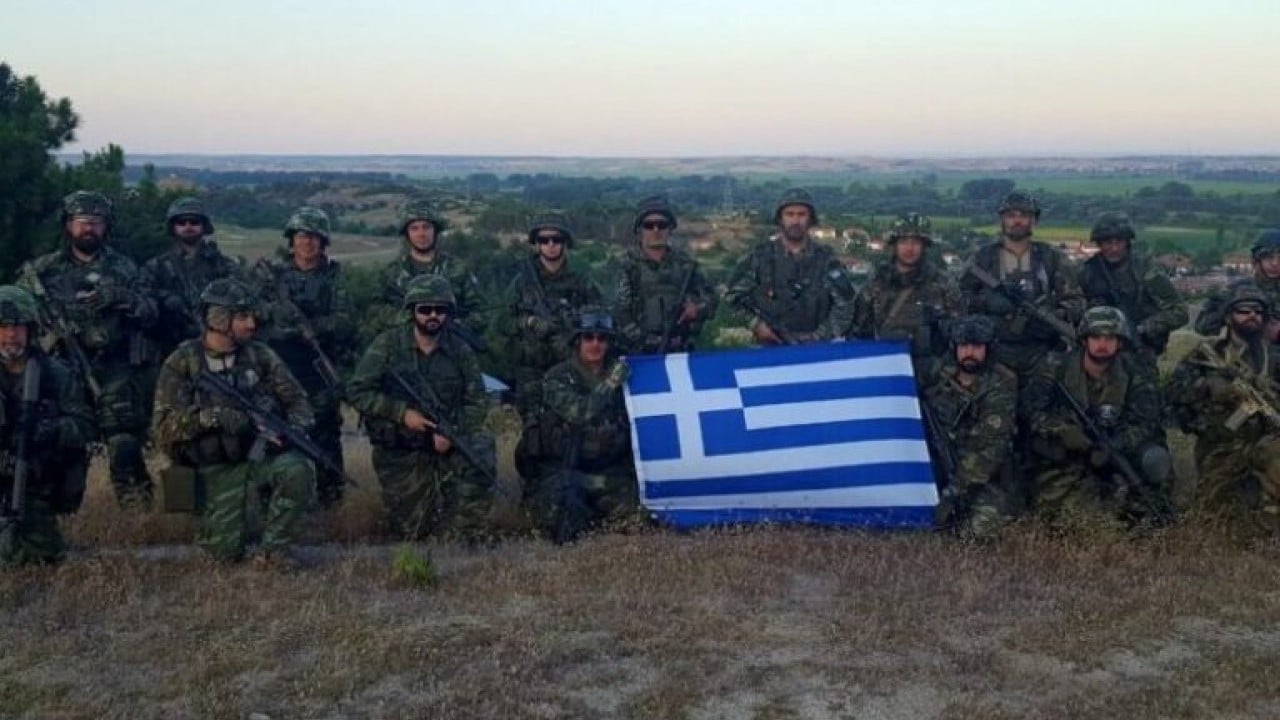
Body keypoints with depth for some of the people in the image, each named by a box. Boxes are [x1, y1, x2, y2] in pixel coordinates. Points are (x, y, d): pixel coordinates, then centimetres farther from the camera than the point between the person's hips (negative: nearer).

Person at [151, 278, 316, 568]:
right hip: (216, 466, -2)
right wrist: (207, 417, -29)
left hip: (261, 453, 2)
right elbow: (162, 428, -12)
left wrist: (296, 427, -20)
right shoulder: (181, 364, -6)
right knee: (227, 552, -12)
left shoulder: (260, 355, 2)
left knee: (299, 470, -31)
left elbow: (296, 399, 3)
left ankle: (274, 546, -9)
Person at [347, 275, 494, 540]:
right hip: (399, 454, -2)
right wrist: (402, 413, -22)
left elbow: (477, 401, -1)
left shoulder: (460, 351, -1)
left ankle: (460, 541, -9)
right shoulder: (387, 344, -8)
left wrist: (453, 433, -18)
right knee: (411, 532, -3)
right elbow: (358, 392, -11)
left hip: (447, 446, 2)